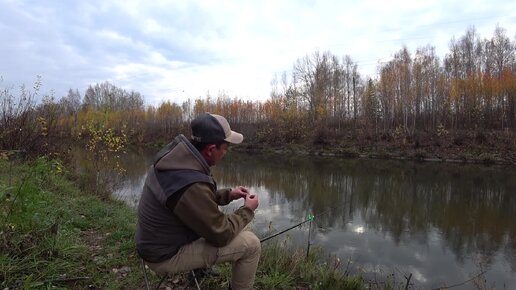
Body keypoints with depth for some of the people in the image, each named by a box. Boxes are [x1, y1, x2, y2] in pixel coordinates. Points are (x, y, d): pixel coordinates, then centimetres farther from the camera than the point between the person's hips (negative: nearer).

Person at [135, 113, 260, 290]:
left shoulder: (173, 156, -7)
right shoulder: (192, 184, -35)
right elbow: (220, 235, -20)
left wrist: (228, 194, 4)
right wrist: (247, 210, -6)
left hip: (156, 241, 9)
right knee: (250, 244, -10)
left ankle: (200, 269, 35)